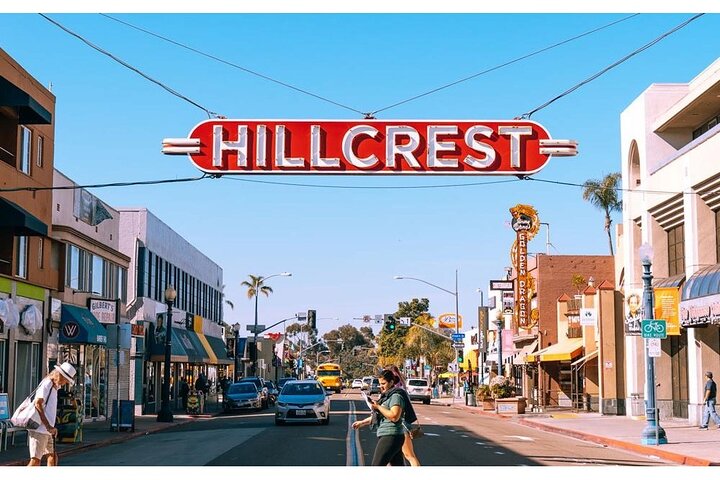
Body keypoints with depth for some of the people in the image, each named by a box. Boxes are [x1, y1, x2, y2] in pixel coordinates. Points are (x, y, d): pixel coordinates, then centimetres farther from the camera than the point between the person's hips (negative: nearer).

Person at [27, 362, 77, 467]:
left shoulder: (54, 386, 18)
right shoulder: (46, 385, -11)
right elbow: (37, 405, -21)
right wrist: (48, 426, -24)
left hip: (46, 431, 10)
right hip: (39, 430, -10)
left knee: (53, 457, 12)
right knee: (36, 460, -12)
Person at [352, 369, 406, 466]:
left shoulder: (396, 396, -11)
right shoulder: (385, 396, 20)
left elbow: (394, 416, -24)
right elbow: (378, 416, 30)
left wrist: (378, 407, -17)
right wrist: (362, 422, 23)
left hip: (391, 437, -10)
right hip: (387, 436, 10)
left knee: (377, 465, -12)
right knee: (398, 465, 10)